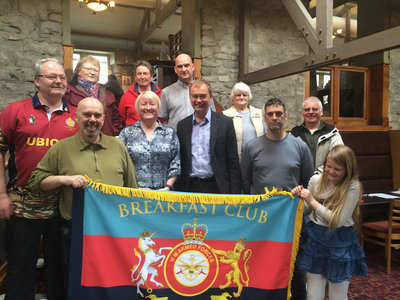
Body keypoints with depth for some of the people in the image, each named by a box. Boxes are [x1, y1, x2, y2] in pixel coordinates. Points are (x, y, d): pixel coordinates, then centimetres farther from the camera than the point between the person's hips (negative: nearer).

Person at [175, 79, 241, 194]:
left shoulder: (225, 123, -2)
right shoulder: (182, 125, 7)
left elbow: (233, 162, -2)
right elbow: (180, 161, 10)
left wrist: (234, 192, -6)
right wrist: (178, 190, 6)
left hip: (216, 187, -2)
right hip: (189, 188, 2)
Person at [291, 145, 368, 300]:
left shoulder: (352, 187, -14)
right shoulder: (316, 180, -3)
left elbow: (338, 221, -17)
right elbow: (307, 211, 8)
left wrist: (312, 201, -20)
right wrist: (300, 198, -12)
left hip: (339, 244, -3)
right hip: (315, 239, 3)